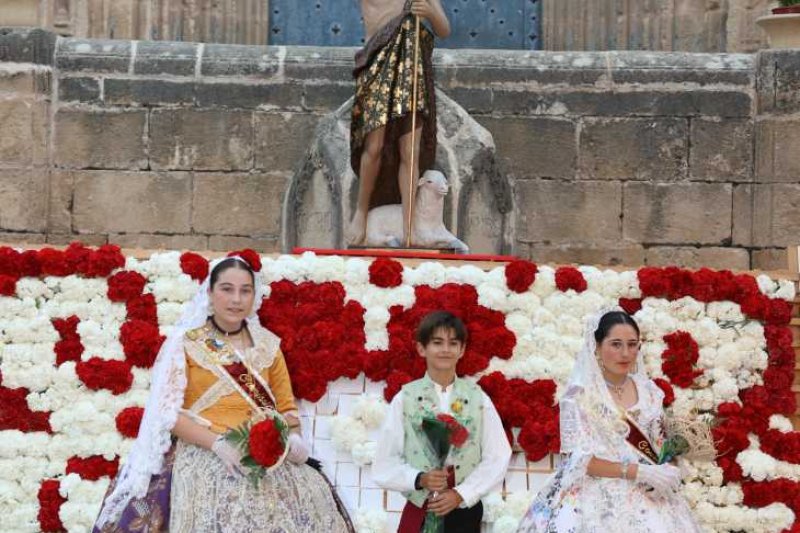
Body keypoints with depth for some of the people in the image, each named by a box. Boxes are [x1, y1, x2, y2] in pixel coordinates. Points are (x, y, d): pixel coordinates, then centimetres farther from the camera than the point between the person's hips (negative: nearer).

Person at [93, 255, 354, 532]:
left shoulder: (267, 345, 15)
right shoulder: (185, 343, 4)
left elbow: (286, 406, 16)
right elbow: (169, 412, -2)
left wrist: (294, 437, -6)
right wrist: (218, 443, -15)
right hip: (203, 452, -4)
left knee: (312, 497, -22)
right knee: (228, 510, -33)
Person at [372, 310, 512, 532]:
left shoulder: (478, 398, 3)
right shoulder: (404, 399, -1)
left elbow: (498, 456, 0)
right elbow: (384, 464, -2)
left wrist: (461, 494, -11)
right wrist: (419, 479, -19)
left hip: (465, 512, 1)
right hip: (418, 513, -1)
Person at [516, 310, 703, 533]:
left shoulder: (648, 391, 7)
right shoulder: (579, 395, -7)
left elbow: (659, 447, 12)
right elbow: (581, 460, -12)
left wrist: (667, 473, -10)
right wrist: (639, 472, -19)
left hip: (646, 495, 4)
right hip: (596, 496, -4)